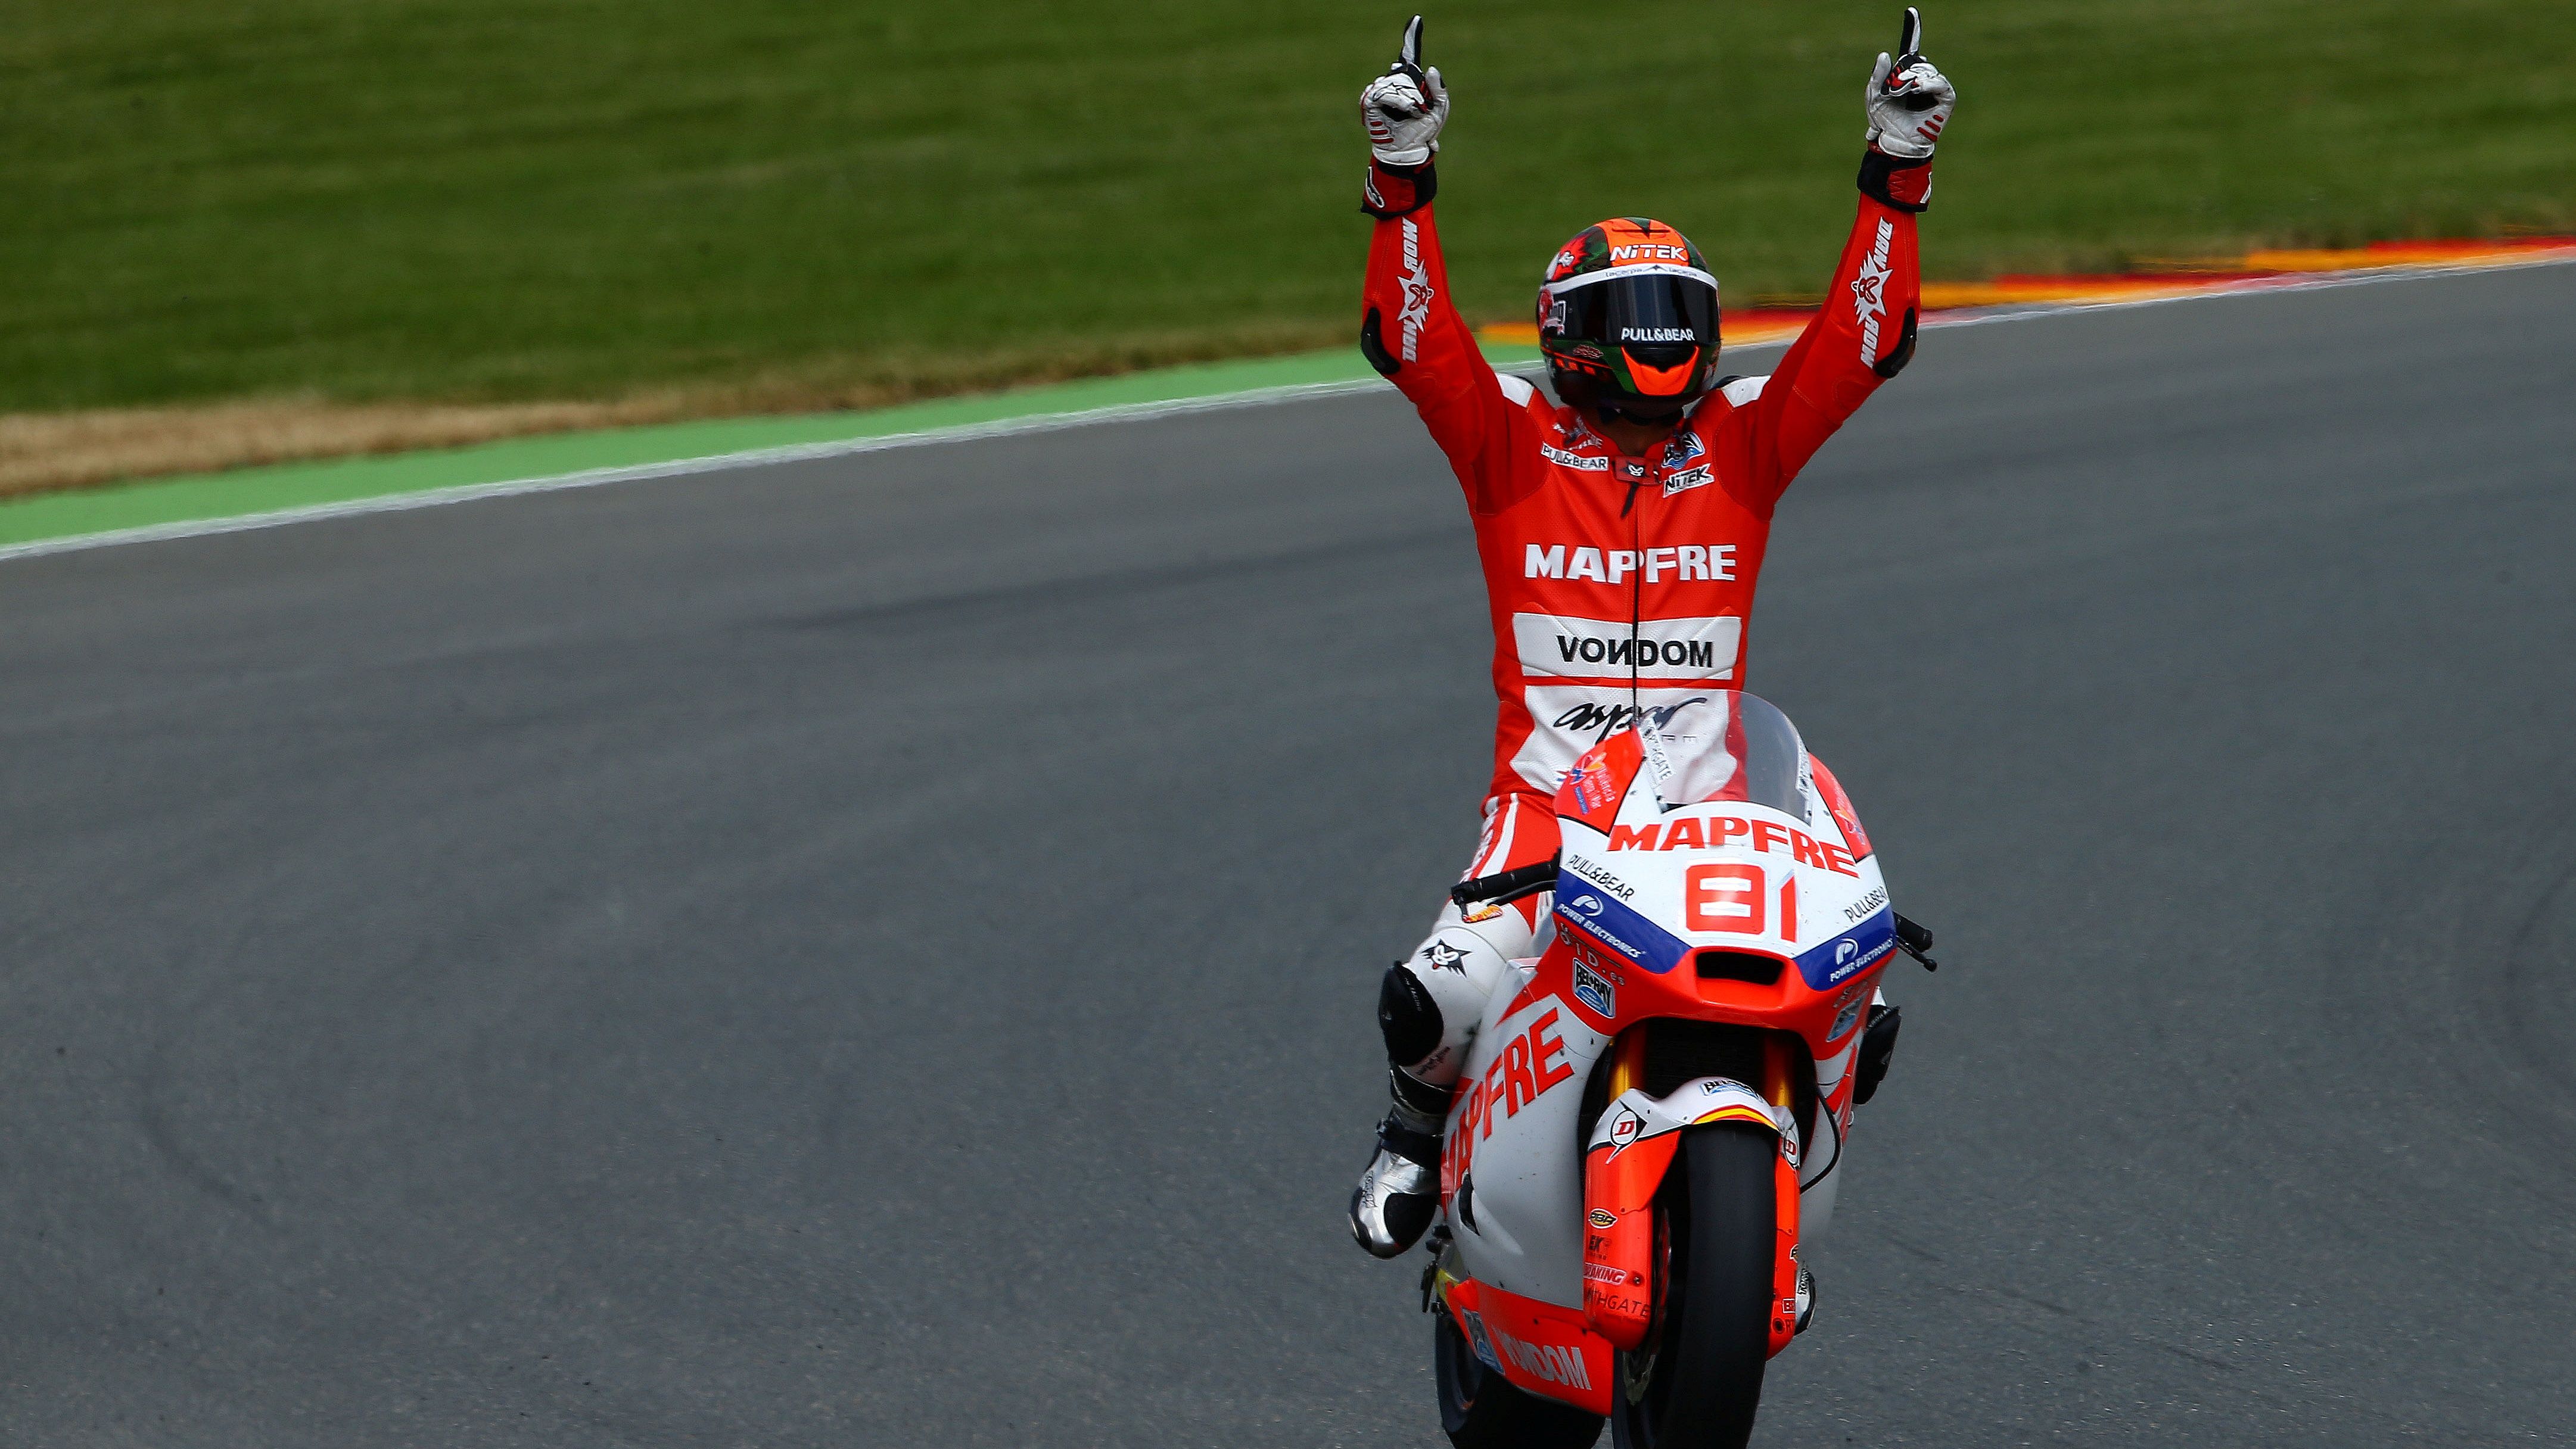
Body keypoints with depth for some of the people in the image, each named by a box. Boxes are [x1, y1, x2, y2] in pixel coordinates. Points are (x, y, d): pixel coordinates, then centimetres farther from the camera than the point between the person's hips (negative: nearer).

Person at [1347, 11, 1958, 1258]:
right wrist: (1401, 185, -19)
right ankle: (1421, 1120, 12)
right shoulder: (1511, 447, 6)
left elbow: (1860, 341, 4)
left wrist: (1897, 181, -6)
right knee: (1435, 998, -26)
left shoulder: (1741, 445, 11)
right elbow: (1413, 342, -6)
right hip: (1543, 802, -2)